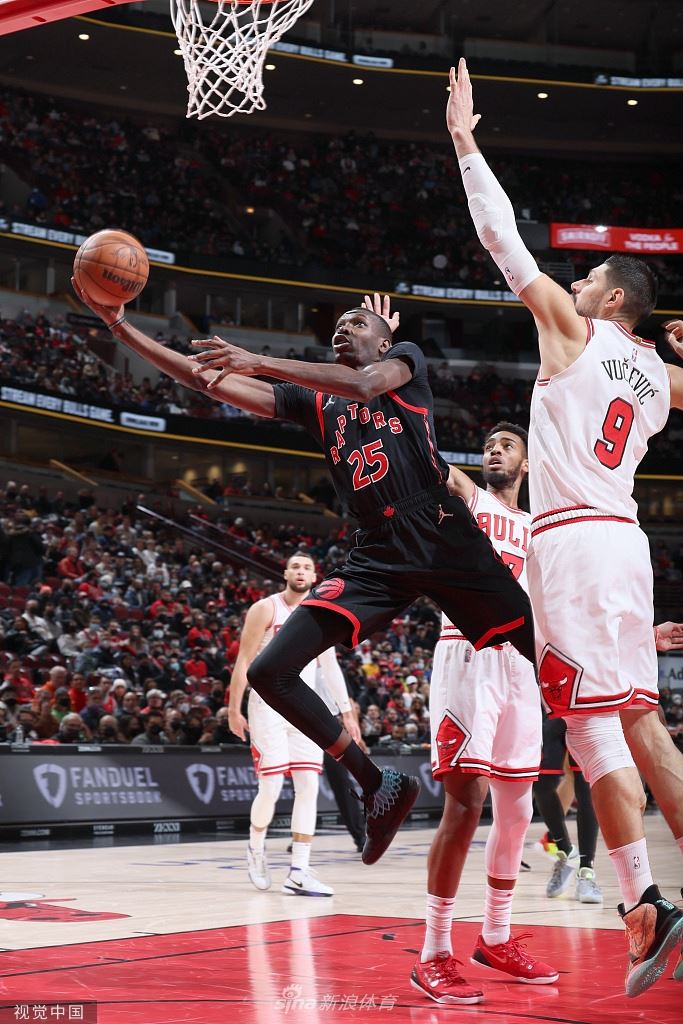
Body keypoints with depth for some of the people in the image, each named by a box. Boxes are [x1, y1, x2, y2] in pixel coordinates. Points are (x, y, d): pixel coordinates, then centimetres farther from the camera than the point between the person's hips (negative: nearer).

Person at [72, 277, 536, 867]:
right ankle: (379, 787, 1)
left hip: (444, 539, -4)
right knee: (270, 672, -9)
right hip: (378, 558, 5)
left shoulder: (407, 360, 8)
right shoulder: (315, 402, 18)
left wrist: (259, 362, -23)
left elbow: (364, 383, -17)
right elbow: (208, 382, 13)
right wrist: (120, 326, 7)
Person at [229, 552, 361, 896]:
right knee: (271, 787, -8)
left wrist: (346, 712, 11)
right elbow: (244, 661, -5)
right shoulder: (266, 609, -4)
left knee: (308, 787, -4)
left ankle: (299, 872, -3)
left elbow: (330, 667, 16)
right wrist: (234, 710, -10)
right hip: (269, 705, -5)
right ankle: (256, 848, 21)